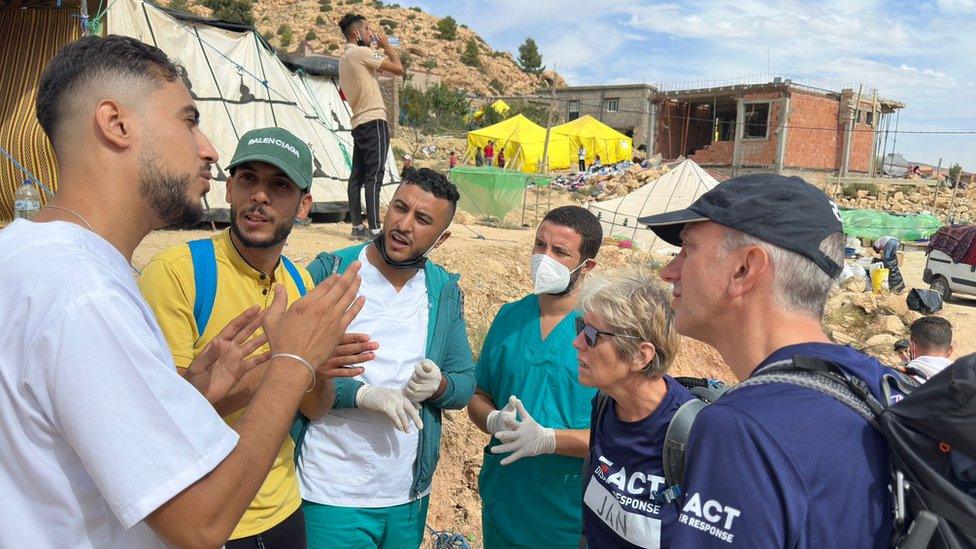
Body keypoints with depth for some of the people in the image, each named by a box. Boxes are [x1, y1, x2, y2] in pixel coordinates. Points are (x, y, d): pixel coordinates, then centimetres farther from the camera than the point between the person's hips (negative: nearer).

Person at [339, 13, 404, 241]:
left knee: (357, 175, 7)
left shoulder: (343, 60, 20)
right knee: (374, 176, -12)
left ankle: (357, 226, 10)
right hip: (374, 120, -9)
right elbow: (398, 68, -11)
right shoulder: (362, 52, -8)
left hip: (358, 123, 9)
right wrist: (386, 44, 2)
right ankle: (374, 229, -16)